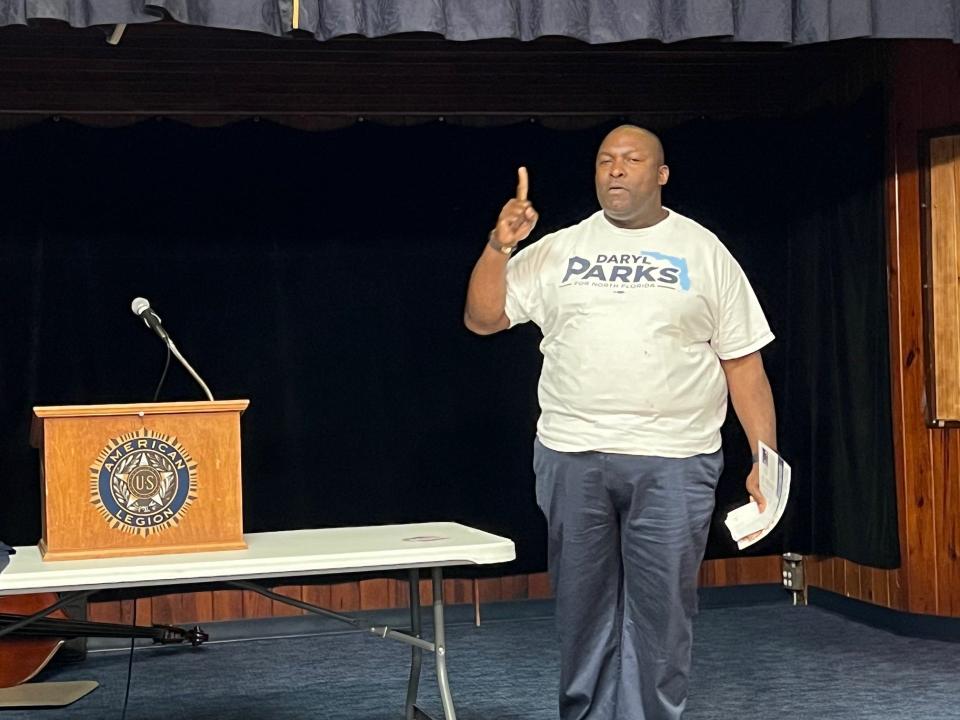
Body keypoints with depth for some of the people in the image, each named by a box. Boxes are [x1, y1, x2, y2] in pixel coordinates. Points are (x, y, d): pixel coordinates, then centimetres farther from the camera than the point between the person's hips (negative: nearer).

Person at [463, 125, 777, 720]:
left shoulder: (705, 253, 5)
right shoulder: (558, 251, 9)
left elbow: (744, 362, 4)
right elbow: (482, 318, 8)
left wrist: (765, 459, -4)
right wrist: (500, 247, -7)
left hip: (673, 464, -2)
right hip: (572, 458, 2)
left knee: (660, 613, -1)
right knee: (584, 609, 8)